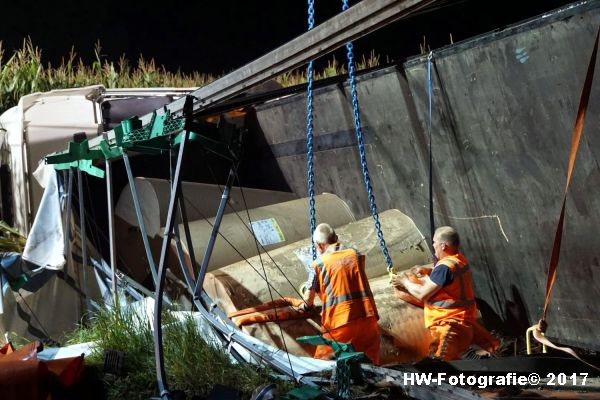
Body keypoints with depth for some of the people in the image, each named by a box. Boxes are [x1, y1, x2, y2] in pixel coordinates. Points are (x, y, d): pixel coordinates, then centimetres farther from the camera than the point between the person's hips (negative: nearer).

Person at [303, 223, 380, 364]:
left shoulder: (319, 263, -1)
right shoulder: (355, 254, 12)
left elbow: (308, 298, 5)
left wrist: (309, 306, 27)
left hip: (340, 322, -4)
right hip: (367, 319, 4)